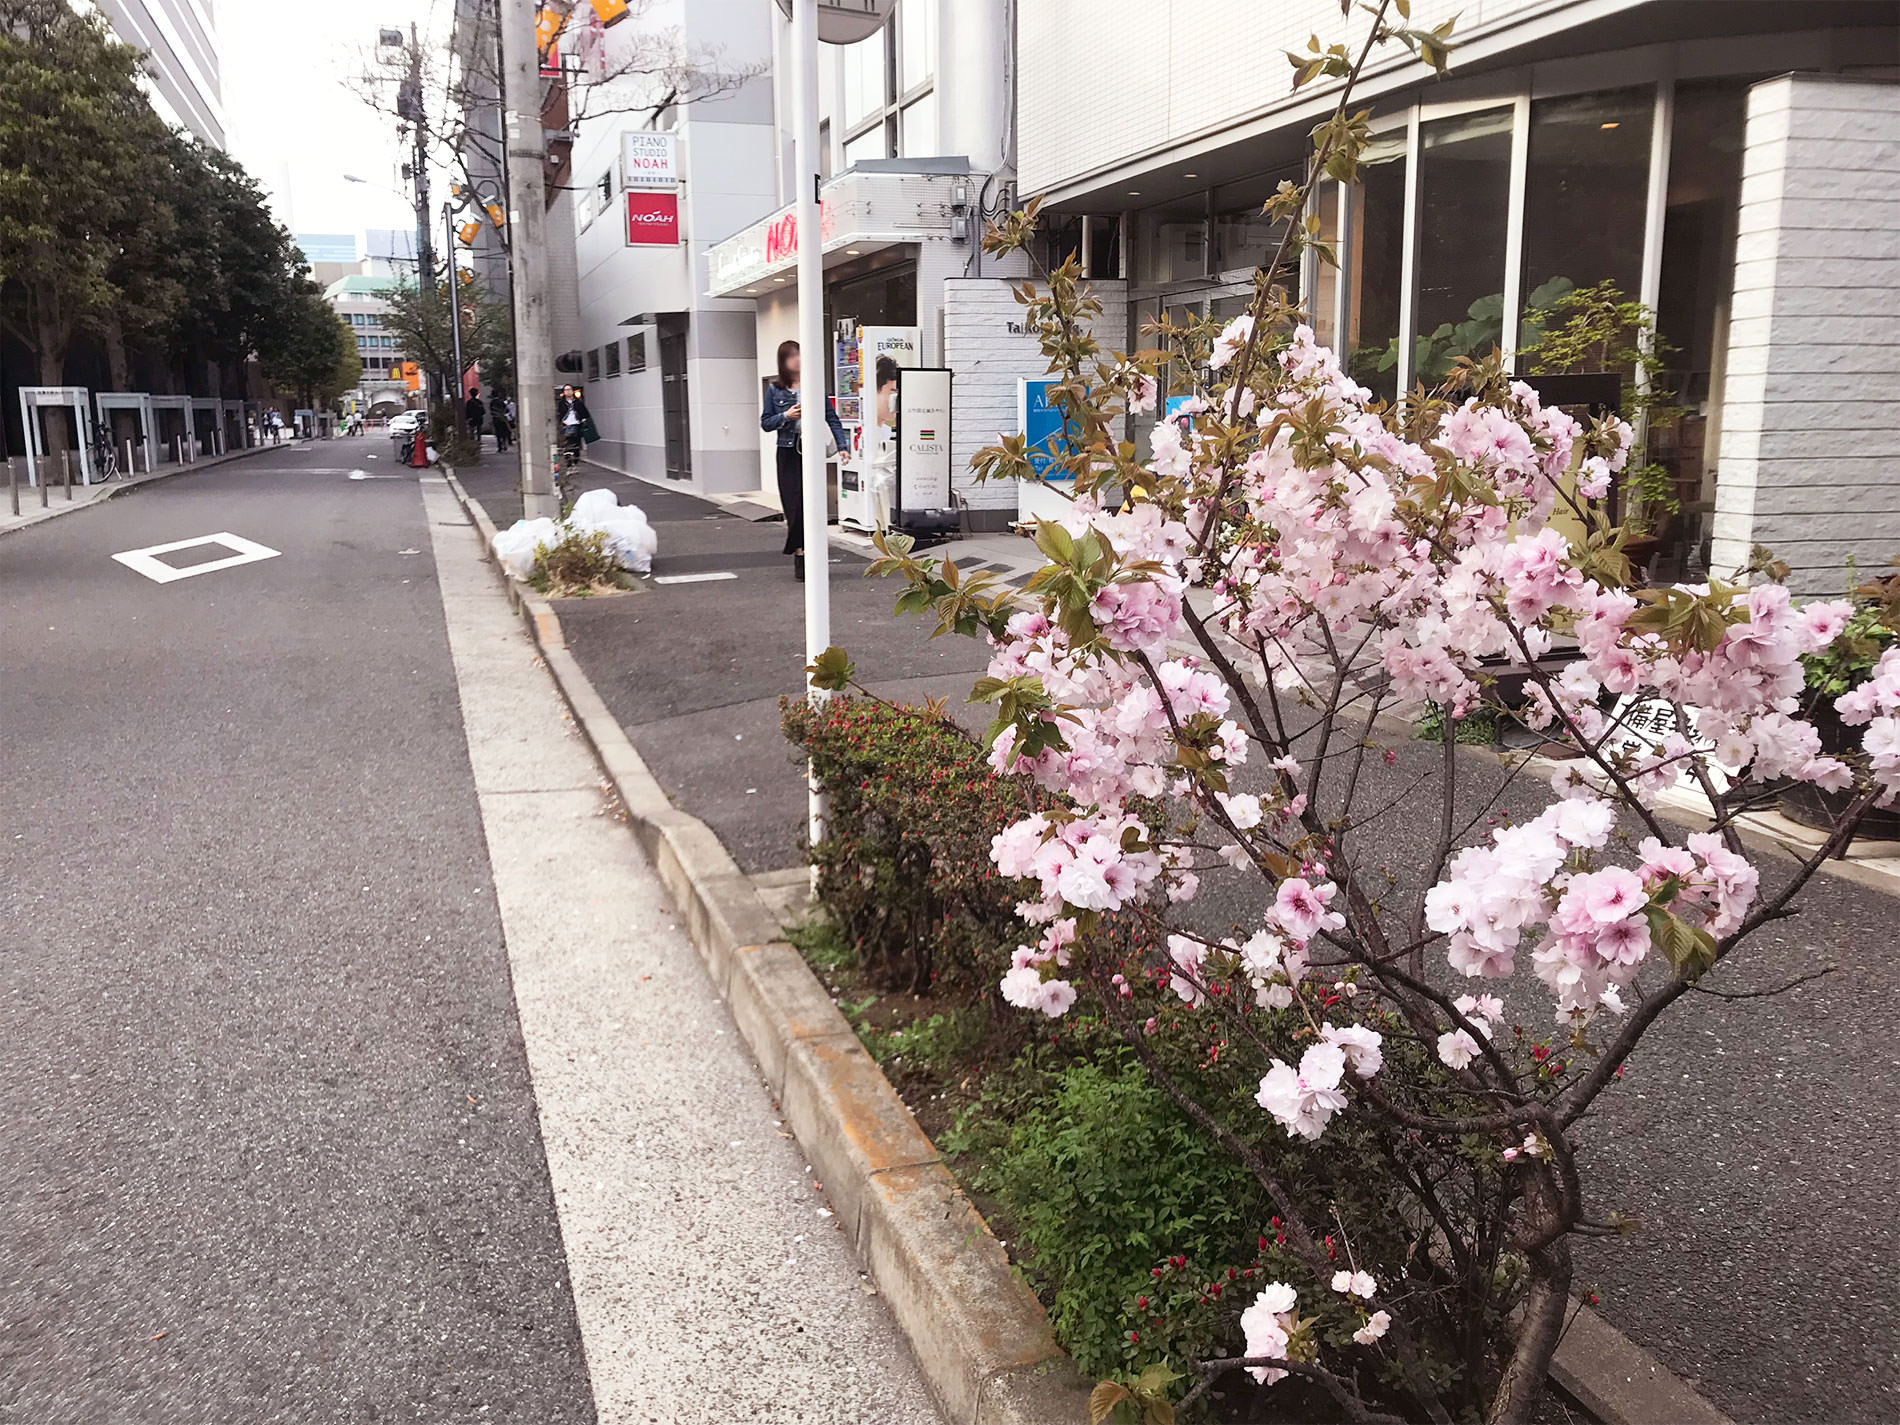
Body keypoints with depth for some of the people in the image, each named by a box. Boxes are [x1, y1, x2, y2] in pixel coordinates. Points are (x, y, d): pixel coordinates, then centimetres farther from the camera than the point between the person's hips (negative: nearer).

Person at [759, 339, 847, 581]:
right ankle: (799, 554, 4)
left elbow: (831, 417, 6)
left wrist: (841, 445, -2)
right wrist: (785, 417, -11)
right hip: (788, 453, 0)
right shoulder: (775, 390, 5)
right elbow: (765, 423, 7)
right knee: (794, 506, -3)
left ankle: (806, 551, 6)